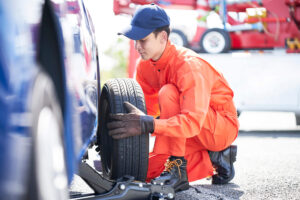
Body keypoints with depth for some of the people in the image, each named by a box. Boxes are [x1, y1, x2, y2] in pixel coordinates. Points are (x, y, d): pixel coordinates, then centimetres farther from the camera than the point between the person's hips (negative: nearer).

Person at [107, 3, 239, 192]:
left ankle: (177, 168, -28)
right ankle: (215, 159, 1)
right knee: (147, 170, -7)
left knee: (167, 93, -31)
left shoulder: (189, 65, -28)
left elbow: (192, 122, -39)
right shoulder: (145, 65, -3)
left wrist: (148, 124, -52)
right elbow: (148, 108, 3)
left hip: (223, 127, -8)